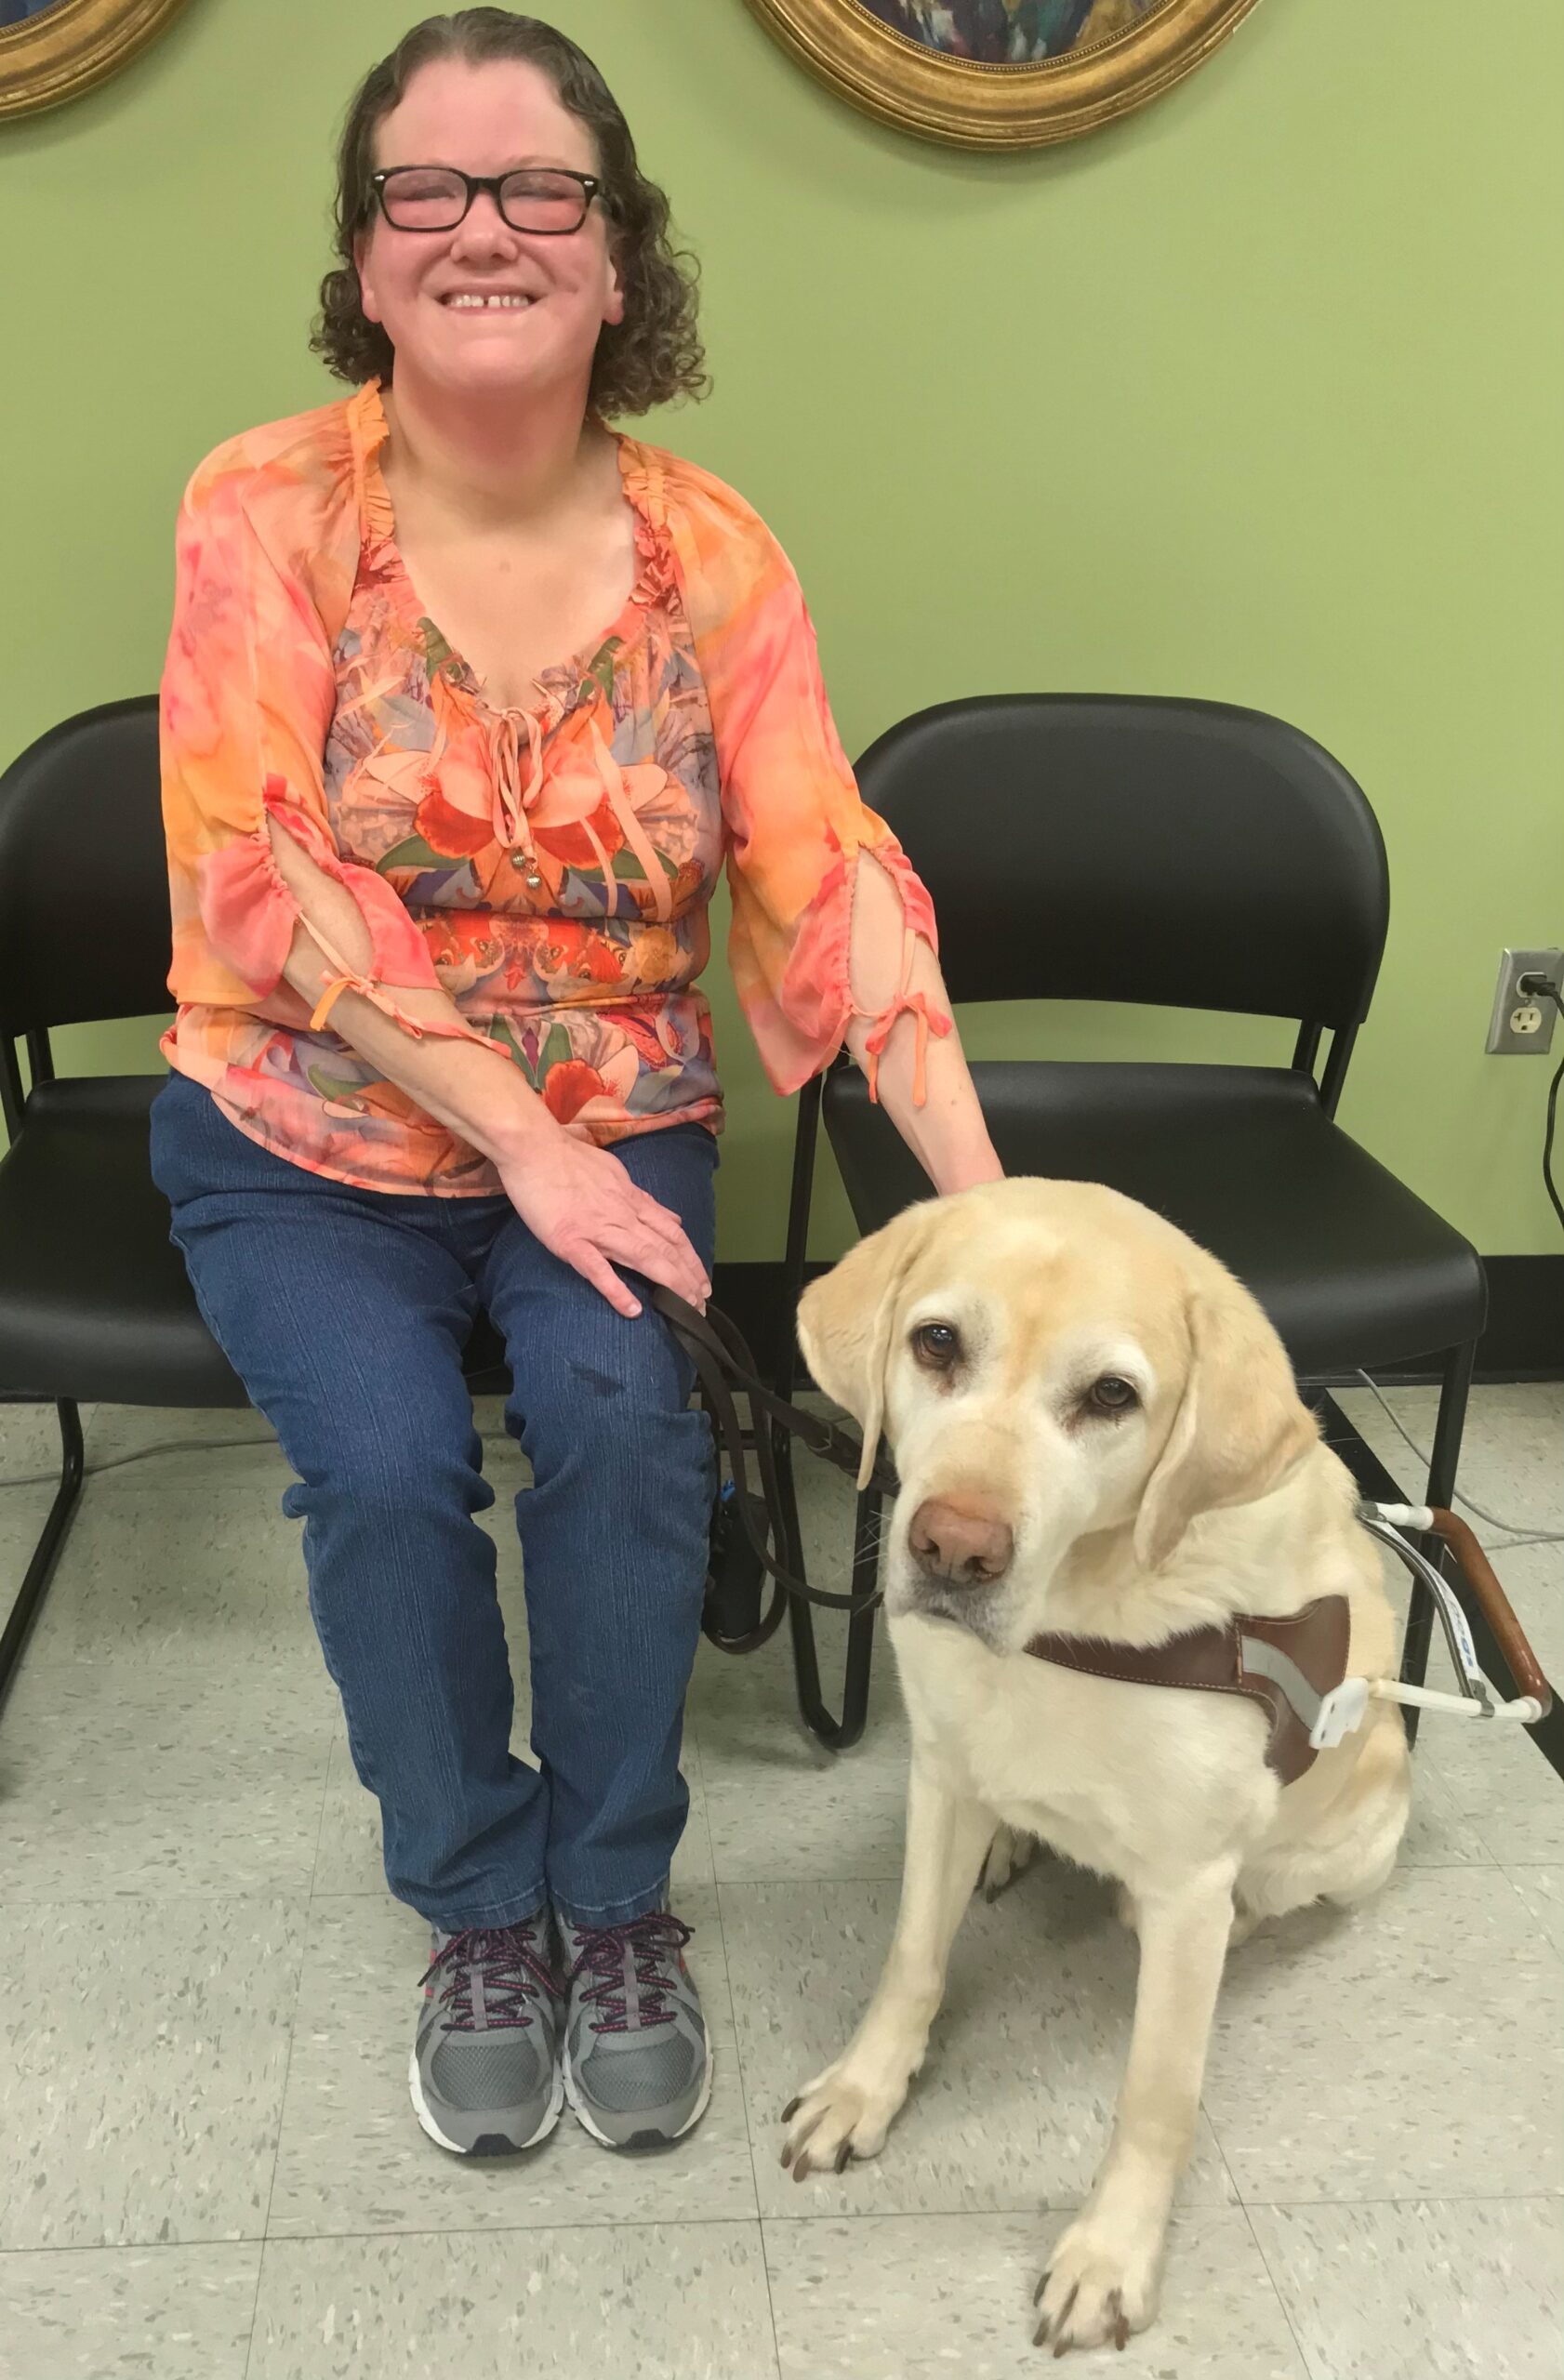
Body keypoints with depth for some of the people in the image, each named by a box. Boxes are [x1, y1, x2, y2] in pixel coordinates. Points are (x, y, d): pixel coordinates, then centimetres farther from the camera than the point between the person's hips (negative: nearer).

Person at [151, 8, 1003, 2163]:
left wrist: (994, 1208, -20)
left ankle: (616, 1901, 2)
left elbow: (833, 889, -10)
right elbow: (269, 889, -15)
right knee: (387, 1471, -23)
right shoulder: (267, 511, -9)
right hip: (309, 1136, -1)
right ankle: (480, 1910, 6)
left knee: (623, 1419, -25)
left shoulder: (711, 554, -5)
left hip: (610, 1130, 1)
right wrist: (526, 1143, -20)